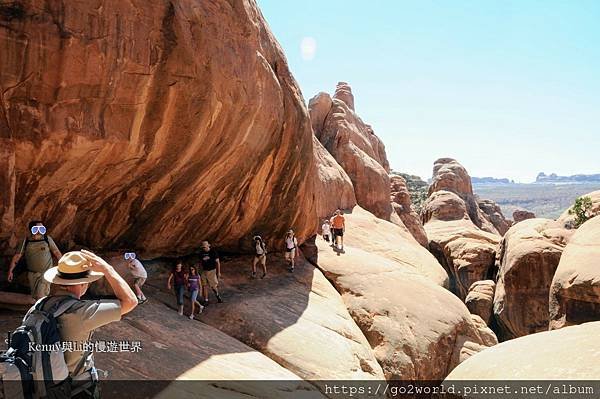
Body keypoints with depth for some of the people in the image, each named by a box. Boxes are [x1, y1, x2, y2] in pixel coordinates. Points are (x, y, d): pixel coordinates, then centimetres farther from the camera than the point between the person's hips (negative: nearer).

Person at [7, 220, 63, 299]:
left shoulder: (47, 239, -4)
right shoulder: (26, 241, 0)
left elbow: (57, 253, -1)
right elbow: (17, 256, 5)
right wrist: (10, 271, 3)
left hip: (45, 273, -3)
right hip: (32, 274, 3)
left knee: (41, 296, -11)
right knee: (35, 296, 11)